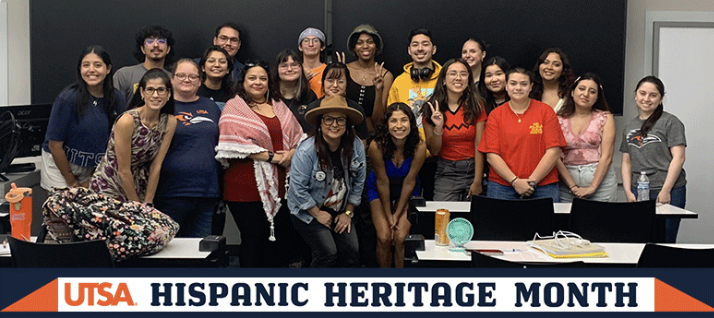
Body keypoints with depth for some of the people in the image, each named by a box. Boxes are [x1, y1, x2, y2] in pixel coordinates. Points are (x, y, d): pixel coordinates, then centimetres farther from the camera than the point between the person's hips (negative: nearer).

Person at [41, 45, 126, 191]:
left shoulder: (117, 99, -8)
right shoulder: (67, 98, -18)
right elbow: (55, 144, -14)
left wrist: (92, 179, -1)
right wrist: (72, 182, -7)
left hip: (92, 168, 3)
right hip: (59, 163, -3)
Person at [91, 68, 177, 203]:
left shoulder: (169, 122, -7)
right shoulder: (127, 120, -21)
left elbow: (156, 166, -4)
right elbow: (123, 170, -17)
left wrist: (147, 203, -5)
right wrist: (137, 205, -11)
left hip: (138, 186, 4)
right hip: (108, 186, -4)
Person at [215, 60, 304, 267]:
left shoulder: (279, 107, 17)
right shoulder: (234, 107, -1)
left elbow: (299, 136, 16)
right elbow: (235, 143, -13)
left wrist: (292, 152, -7)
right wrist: (270, 157, -15)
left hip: (279, 184, 6)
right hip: (248, 186, -5)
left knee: (286, 236, 7)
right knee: (254, 238, 0)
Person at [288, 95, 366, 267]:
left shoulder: (356, 146, -9)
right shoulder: (306, 150, -22)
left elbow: (358, 182, 1)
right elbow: (298, 189, -18)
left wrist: (348, 212, 0)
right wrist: (318, 214, -13)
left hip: (339, 212, 4)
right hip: (307, 212, -4)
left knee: (352, 251, -10)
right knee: (328, 253, -18)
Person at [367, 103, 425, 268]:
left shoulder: (419, 147, -27)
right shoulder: (377, 146, -30)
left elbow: (409, 182, -17)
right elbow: (383, 182, -20)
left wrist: (397, 214, -12)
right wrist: (388, 216, -12)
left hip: (406, 191, 1)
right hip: (378, 190, -1)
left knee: (401, 238, -13)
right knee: (384, 237, -13)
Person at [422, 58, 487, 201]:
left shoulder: (476, 105, -1)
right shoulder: (431, 109, 0)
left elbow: (479, 146, -5)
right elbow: (434, 151, 1)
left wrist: (477, 182, -11)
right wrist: (438, 127, -17)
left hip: (473, 169, 0)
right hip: (446, 173, 0)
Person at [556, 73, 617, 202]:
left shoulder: (605, 118, 5)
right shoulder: (559, 120, 6)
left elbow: (606, 156, -3)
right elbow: (556, 157, -1)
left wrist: (592, 187, -11)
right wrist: (573, 186, -9)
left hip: (600, 179, -1)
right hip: (567, 179, 1)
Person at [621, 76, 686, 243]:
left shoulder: (670, 122, 0)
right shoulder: (629, 126, 16)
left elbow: (678, 158, -7)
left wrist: (665, 191, -13)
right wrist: (628, 192, 4)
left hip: (669, 191, -4)